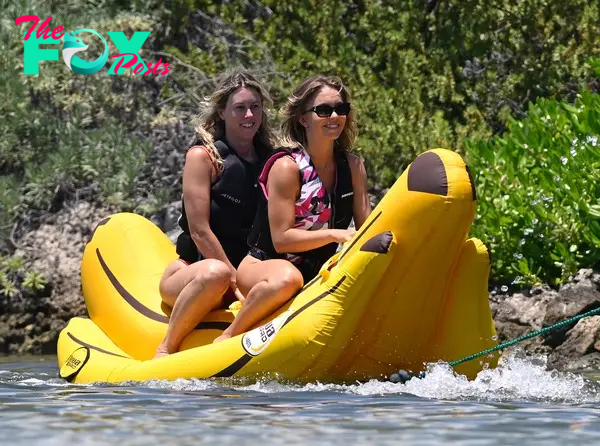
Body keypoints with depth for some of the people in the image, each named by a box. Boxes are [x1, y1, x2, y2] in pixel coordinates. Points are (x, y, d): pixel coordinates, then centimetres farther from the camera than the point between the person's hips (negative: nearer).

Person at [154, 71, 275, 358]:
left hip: (248, 272, 5)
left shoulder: (271, 161, 11)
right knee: (216, 273, -40)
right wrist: (237, 282, -15)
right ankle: (165, 350, -25)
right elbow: (200, 231, -11)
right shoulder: (203, 156, -4)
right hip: (191, 271, -4)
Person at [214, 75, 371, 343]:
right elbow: (281, 239, -18)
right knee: (287, 278, -41)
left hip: (318, 274, 6)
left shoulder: (352, 166, 3)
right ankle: (227, 338, -21)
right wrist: (335, 234, -28)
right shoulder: (286, 167, -15)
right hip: (262, 266, -6)